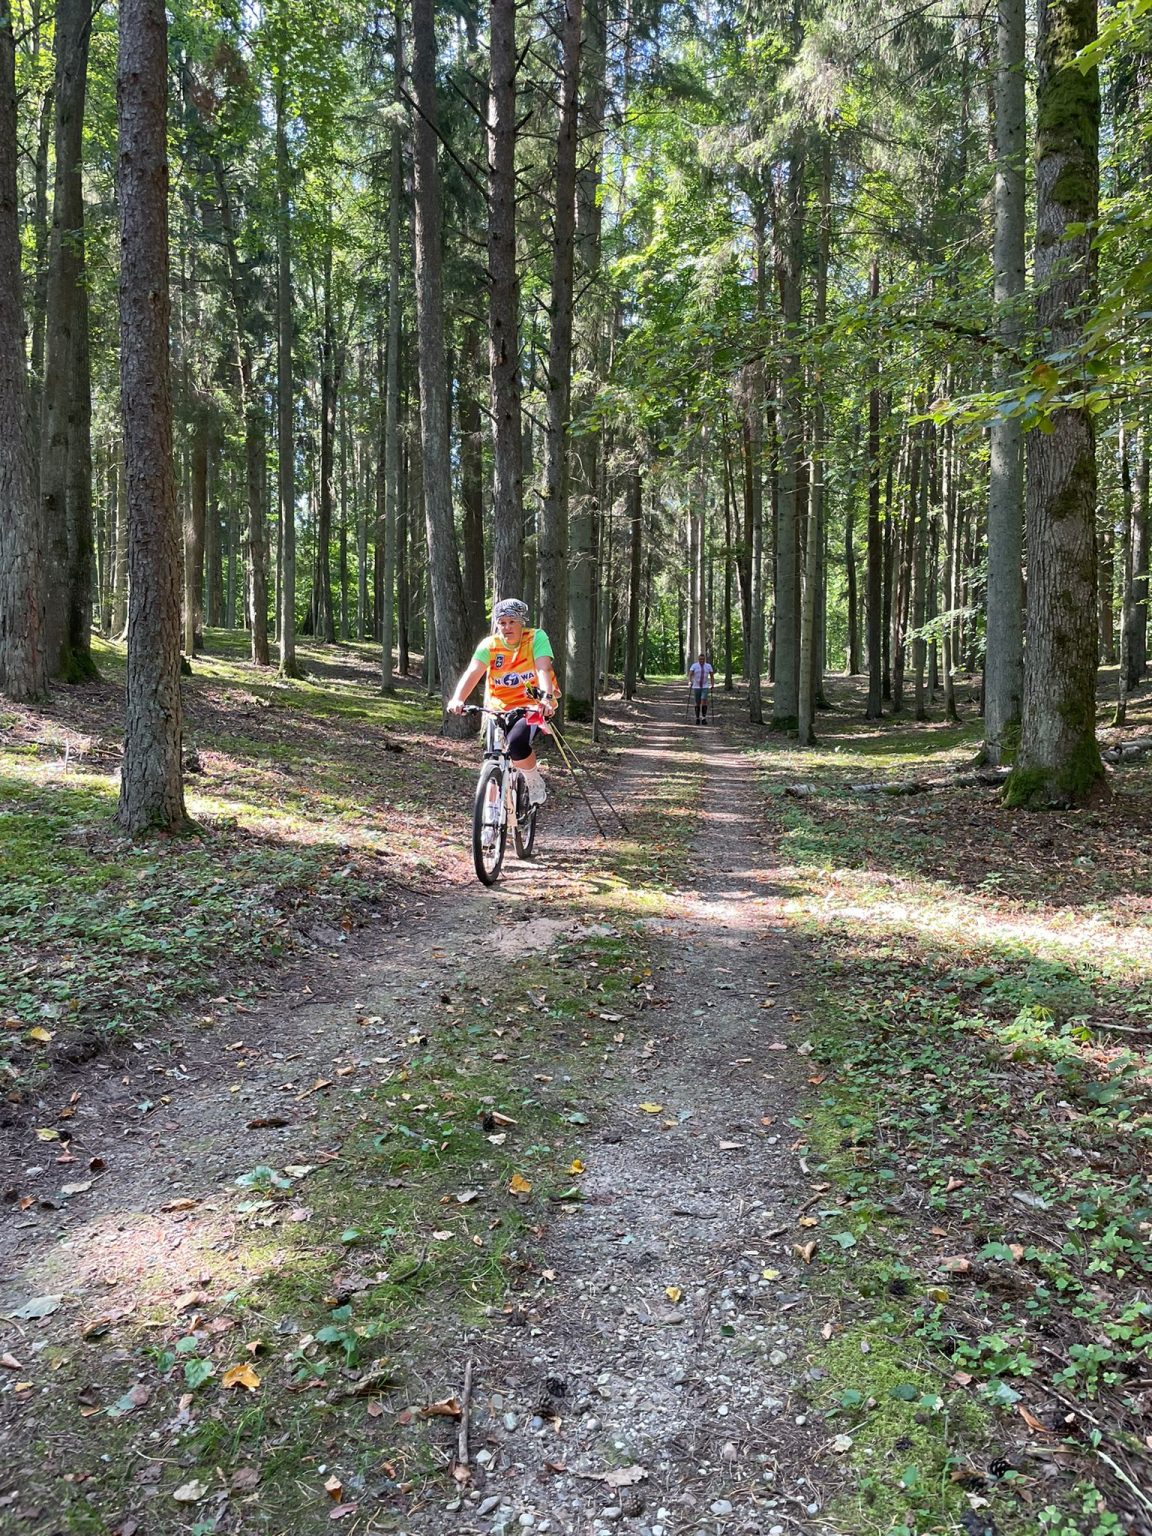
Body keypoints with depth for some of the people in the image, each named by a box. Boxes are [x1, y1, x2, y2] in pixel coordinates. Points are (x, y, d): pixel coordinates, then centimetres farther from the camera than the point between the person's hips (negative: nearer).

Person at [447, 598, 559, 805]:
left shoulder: (537, 638, -10)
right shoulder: (489, 645, -6)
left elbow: (543, 669, -25)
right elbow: (472, 673, -20)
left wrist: (547, 697, -43)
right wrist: (457, 699, -38)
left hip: (533, 707, -4)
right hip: (500, 710, 4)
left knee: (516, 744, -30)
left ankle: (536, 784, -2)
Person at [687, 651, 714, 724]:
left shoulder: (708, 666, 2)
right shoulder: (694, 665, -2)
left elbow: (711, 676, 8)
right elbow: (690, 674, -12)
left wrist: (712, 685, 2)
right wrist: (689, 682, -28)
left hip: (705, 687, 0)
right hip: (696, 687, 0)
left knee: (704, 702, -17)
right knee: (697, 704, 5)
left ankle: (704, 718, -15)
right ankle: (697, 718, 19)